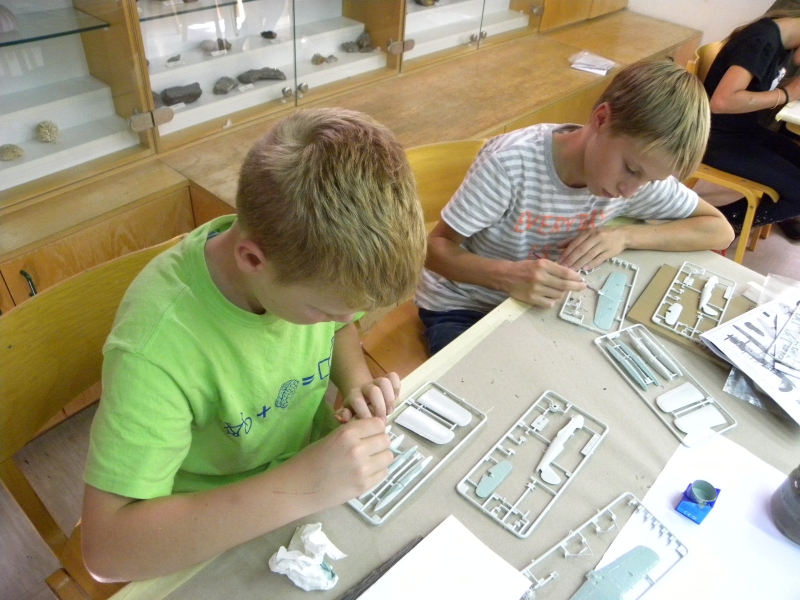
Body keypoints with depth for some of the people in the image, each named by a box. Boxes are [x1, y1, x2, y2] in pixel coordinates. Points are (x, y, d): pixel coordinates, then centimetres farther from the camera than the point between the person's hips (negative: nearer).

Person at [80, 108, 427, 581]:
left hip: (316, 455, 4)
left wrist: (356, 379, -18)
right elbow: (108, 549, -32)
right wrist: (297, 490, -41)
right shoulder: (156, 346, -34)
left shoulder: (309, 258, -19)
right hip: (224, 529, -4)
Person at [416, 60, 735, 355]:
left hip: (540, 307, 4)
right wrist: (508, 276, -40)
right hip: (460, 309, -3)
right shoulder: (512, 162, -27)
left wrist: (626, 235, -21)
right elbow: (436, 247, -21)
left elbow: (720, 231, -5)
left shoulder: (640, 168, -11)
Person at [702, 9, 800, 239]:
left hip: (746, 128, 10)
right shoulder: (761, 40, -23)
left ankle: (779, 214, 31)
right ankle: (724, 219, 2)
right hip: (719, 137, -10)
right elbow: (722, 101, -37)